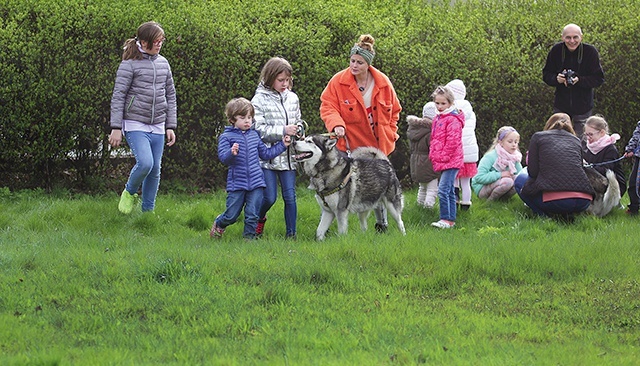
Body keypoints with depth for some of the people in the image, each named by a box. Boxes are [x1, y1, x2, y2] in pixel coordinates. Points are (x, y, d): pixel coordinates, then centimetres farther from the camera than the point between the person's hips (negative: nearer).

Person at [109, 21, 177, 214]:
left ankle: (148, 211, 20)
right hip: (135, 124, -6)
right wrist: (116, 128, -12)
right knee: (145, 163, -21)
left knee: (155, 170, 7)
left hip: (157, 126, 6)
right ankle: (129, 193, 8)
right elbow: (118, 96, -8)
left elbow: (170, 95, 16)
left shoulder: (163, 63, 10)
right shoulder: (130, 64, -7)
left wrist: (171, 126, 11)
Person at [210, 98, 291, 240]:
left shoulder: (254, 135, 13)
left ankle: (249, 236, 15)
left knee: (253, 215, 0)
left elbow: (266, 153, 23)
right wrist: (231, 153, -35)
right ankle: (218, 224, 35)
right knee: (231, 215, 5)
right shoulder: (226, 137, -4)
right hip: (236, 184, -3)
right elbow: (223, 158, -14)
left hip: (256, 182, 3)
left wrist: (282, 145, 21)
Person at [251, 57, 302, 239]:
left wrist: (299, 129, -1)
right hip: (268, 156, -4)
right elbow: (259, 129, -12)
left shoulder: (292, 98, 9)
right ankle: (259, 219, 28)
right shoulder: (259, 100, -6)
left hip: (288, 156, 4)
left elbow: (298, 121, 22)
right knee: (269, 197, -2)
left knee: (290, 196, 1)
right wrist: (283, 131, -18)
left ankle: (291, 234, 8)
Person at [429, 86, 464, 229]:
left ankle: (446, 219, -15)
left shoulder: (453, 120, -13)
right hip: (441, 162, 10)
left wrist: (443, 157, -15)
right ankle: (451, 219, 17)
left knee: (443, 190, -16)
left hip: (451, 161, -10)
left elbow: (452, 142, -19)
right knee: (449, 191, 13)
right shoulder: (438, 118, 16)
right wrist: (433, 155, 17)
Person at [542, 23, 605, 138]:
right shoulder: (556, 50, -6)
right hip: (561, 106, 2)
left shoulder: (590, 51, -13)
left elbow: (599, 79, -9)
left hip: (583, 107, -2)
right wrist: (556, 79, -20)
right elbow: (546, 75, 3)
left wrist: (580, 80, -25)